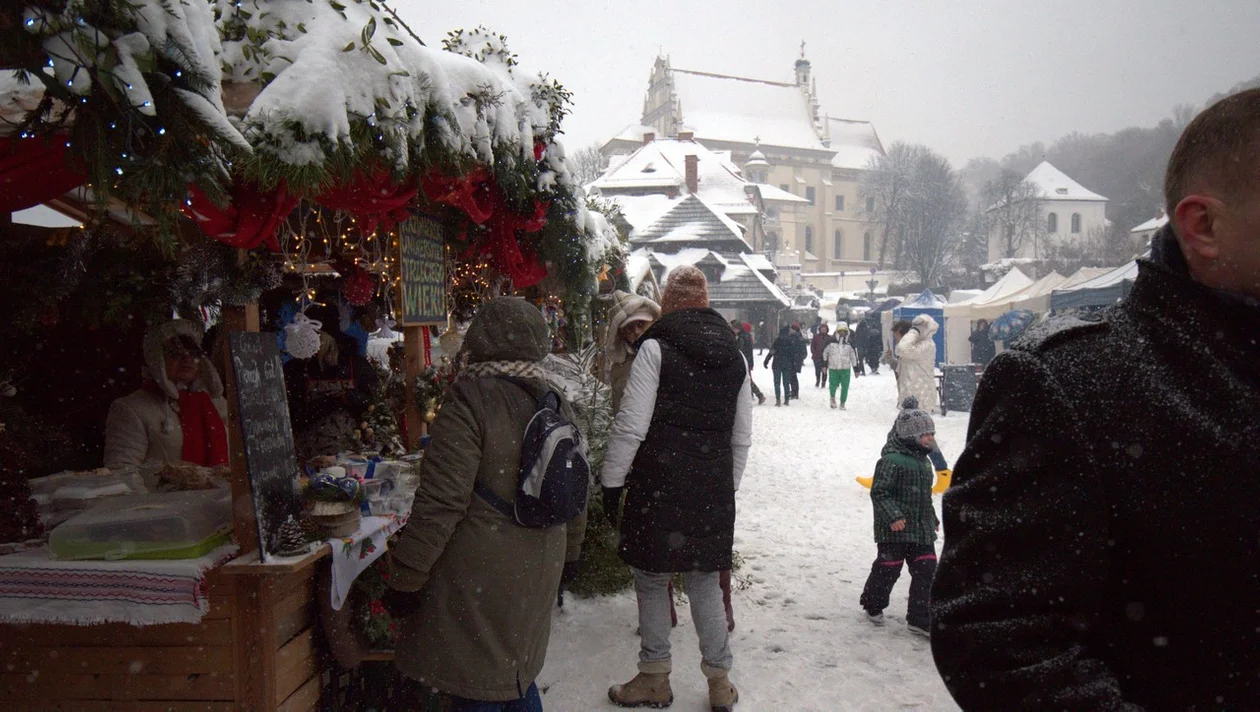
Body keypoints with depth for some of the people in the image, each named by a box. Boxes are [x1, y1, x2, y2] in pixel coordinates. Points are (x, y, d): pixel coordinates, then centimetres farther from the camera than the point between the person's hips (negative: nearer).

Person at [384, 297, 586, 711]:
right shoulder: (557, 406, 7)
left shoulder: (470, 398, -15)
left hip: (477, 576, -7)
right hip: (535, 574, 7)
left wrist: (405, 579, -13)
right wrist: (565, 552, 31)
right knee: (513, 677, 23)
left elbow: (442, 501, -20)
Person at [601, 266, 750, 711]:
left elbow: (631, 426, -12)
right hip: (714, 490, 5)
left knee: (651, 582, 10)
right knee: (705, 583, 15)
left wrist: (612, 481, -3)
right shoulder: (734, 356, 9)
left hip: (658, 486, -5)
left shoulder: (656, 348, -9)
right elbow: (742, 437, 14)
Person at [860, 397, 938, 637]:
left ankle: (920, 619, 12)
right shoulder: (892, 460, -16)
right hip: (895, 529, -8)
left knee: (926, 570, 4)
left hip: (922, 529, 8)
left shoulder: (923, 461, 13)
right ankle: (873, 604, 29)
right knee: (888, 569, 4)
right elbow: (880, 492, -19)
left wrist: (932, 518, 28)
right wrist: (893, 516, -27)